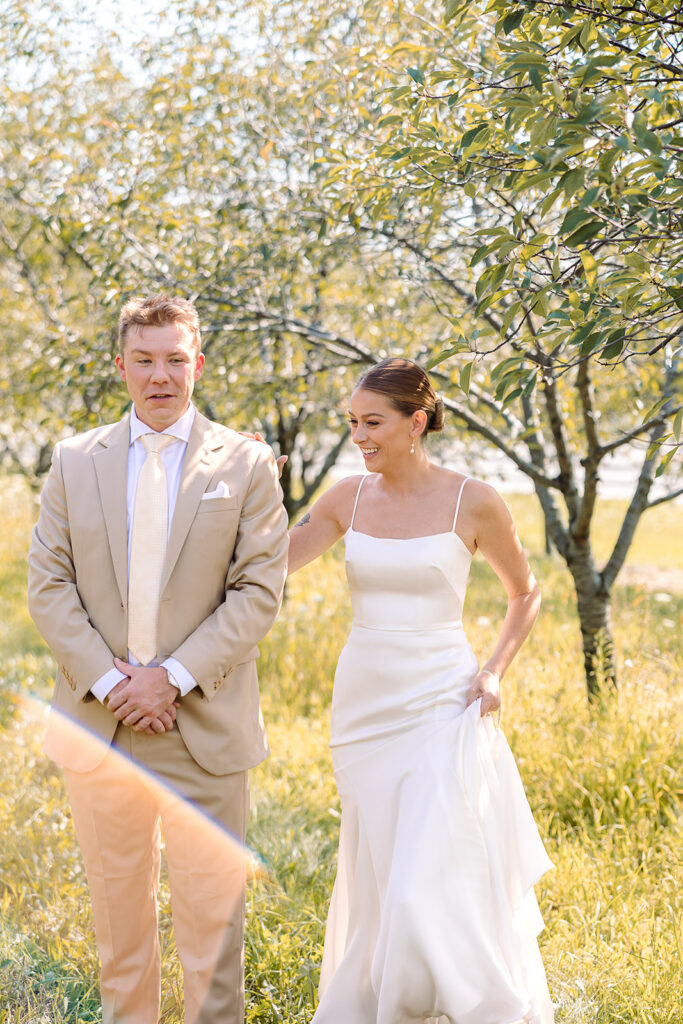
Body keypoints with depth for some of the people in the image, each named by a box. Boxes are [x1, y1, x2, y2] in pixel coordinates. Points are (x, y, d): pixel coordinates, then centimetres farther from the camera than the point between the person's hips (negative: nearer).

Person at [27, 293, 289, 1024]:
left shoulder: (245, 464, 1)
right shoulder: (75, 461, 7)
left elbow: (259, 589, -5)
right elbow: (48, 585, 3)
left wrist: (175, 677, -13)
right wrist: (108, 682, -9)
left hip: (205, 725, -2)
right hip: (100, 728, 2)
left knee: (210, 906, 4)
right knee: (116, 908, 12)